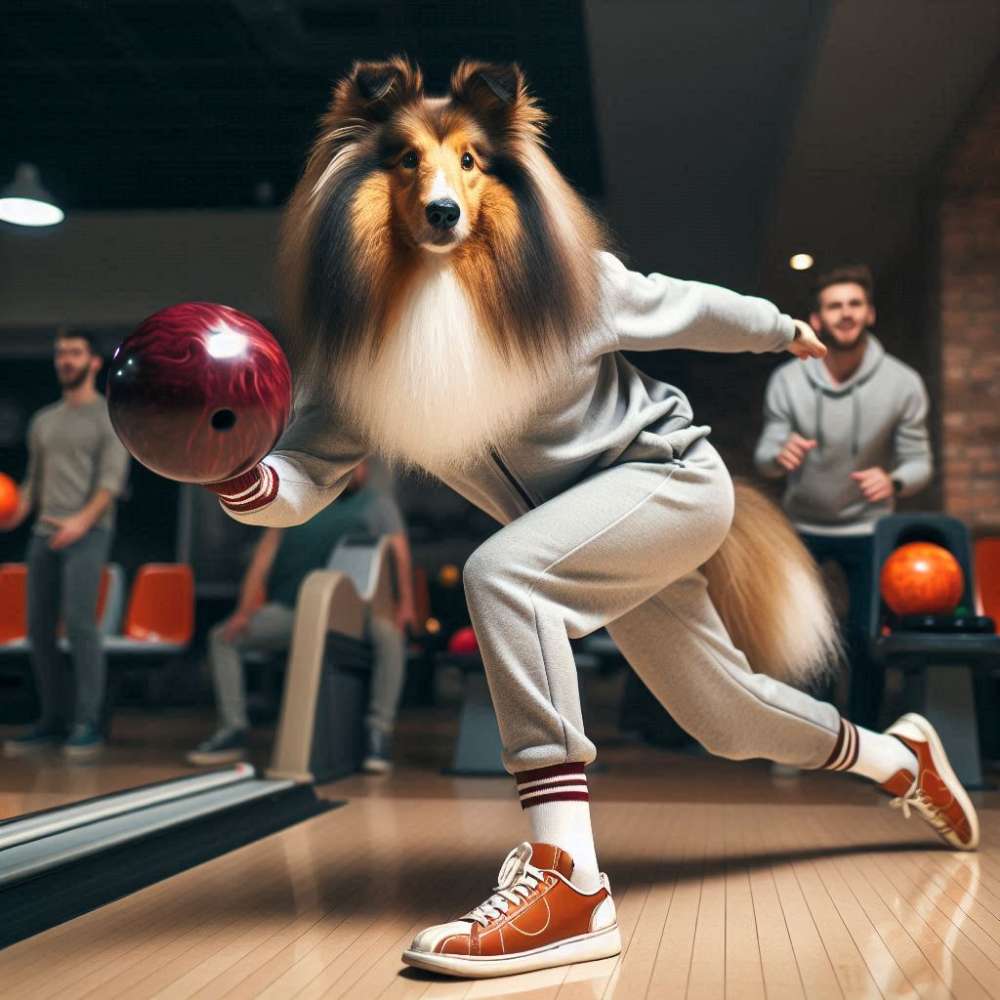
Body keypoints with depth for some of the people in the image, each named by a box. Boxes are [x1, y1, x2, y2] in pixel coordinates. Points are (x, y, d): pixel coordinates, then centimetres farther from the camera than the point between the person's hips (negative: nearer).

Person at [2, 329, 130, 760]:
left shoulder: (111, 417, 2)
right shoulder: (43, 421, 20)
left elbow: (112, 479, -9)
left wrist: (83, 520, -24)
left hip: (88, 532, -6)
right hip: (44, 532, 6)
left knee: (79, 623, -15)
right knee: (38, 628, 3)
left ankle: (88, 726, -11)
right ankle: (49, 721, 11)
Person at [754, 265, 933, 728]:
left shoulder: (903, 384, -16)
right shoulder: (787, 380, -14)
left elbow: (919, 462, -12)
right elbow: (764, 457, -10)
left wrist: (894, 481, -35)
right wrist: (780, 456, -35)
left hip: (867, 529, -1)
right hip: (801, 526, 1)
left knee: (865, 638, -1)